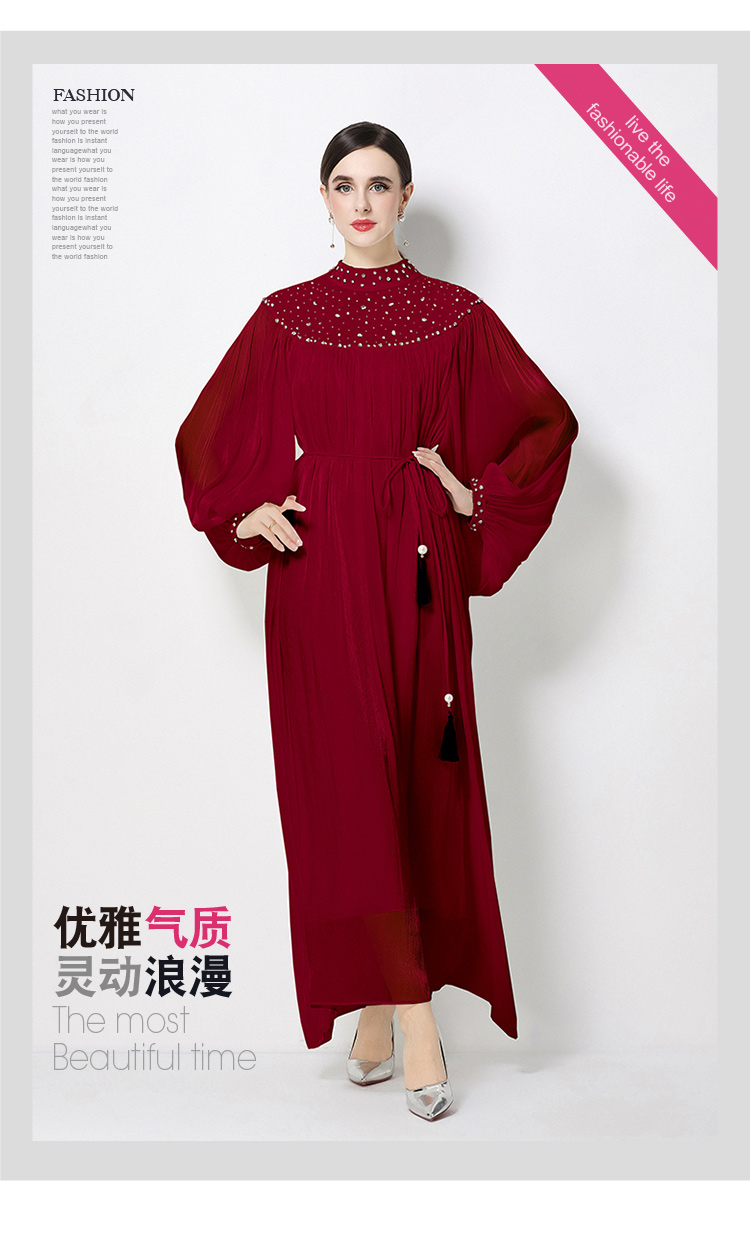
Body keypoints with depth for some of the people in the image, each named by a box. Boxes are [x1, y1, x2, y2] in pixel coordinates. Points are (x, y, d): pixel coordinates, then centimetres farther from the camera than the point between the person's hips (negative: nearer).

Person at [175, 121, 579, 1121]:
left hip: (415, 568, 0)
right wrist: (246, 512, 0)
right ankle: (408, 1012, 5)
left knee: (416, 778, 1)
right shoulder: (285, 316, 9)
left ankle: (383, 1006, 16)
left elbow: (548, 420, 12)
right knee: (344, 785, -5)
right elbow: (208, 434, 15)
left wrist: (480, 497, 1)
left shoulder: (455, 315, 7)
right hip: (319, 566, 1)